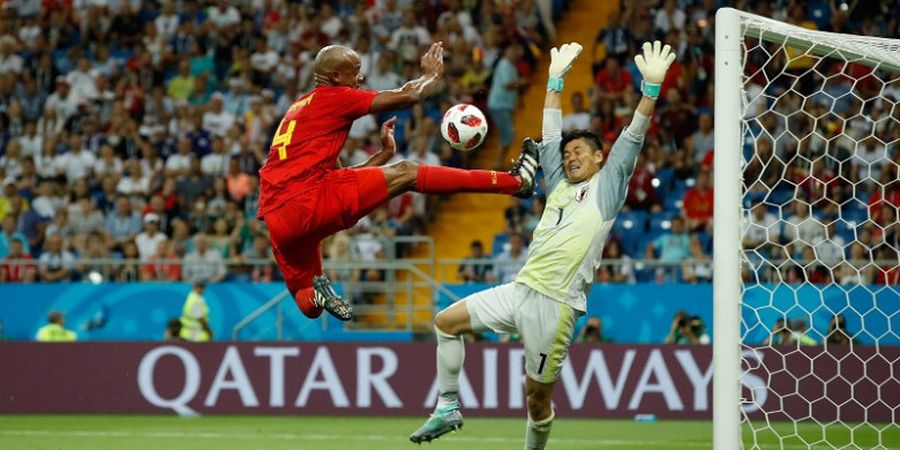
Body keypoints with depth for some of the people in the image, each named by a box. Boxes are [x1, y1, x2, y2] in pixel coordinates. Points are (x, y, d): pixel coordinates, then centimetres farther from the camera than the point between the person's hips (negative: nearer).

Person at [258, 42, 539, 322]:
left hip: (278, 222, 9)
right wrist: (433, 73, 21)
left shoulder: (300, 109, 29)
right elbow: (408, 96, 1)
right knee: (404, 174, -5)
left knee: (309, 304, 24)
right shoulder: (331, 97, 3)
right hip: (309, 200, -9)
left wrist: (385, 153, 30)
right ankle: (515, 182, -5)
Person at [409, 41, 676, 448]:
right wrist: (556, 79, 29)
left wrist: (651, 87, -13)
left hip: (556, 303, -7)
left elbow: (633, 136, -3)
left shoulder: (606, 185, 5)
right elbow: (550, 136, 27)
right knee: (446, 322, 3)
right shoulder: (560, 185, 20)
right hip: (520, 290, 7)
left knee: (538, 394, -3)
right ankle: (448, 407, 8)